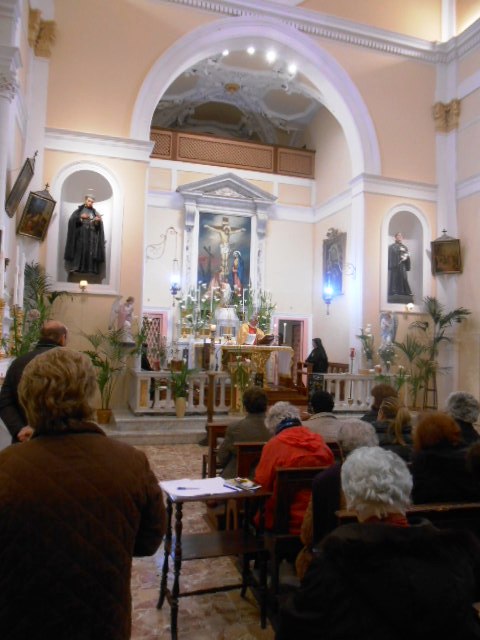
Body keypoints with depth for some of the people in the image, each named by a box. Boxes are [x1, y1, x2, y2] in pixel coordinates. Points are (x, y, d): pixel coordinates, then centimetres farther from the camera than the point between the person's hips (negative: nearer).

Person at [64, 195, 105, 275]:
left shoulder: (95, 213, 17)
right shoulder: (79, 210, 13)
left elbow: (99, 225, 6)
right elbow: (72, 220, 0)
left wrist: (98, 221, -15)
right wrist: (80, 217, -15)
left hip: (92, 237, 1)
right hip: (80, 235, -1)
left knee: (90, 252, -7)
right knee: (79, 252, -9)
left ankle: (90, 268, -8)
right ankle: (76, 267, -11)